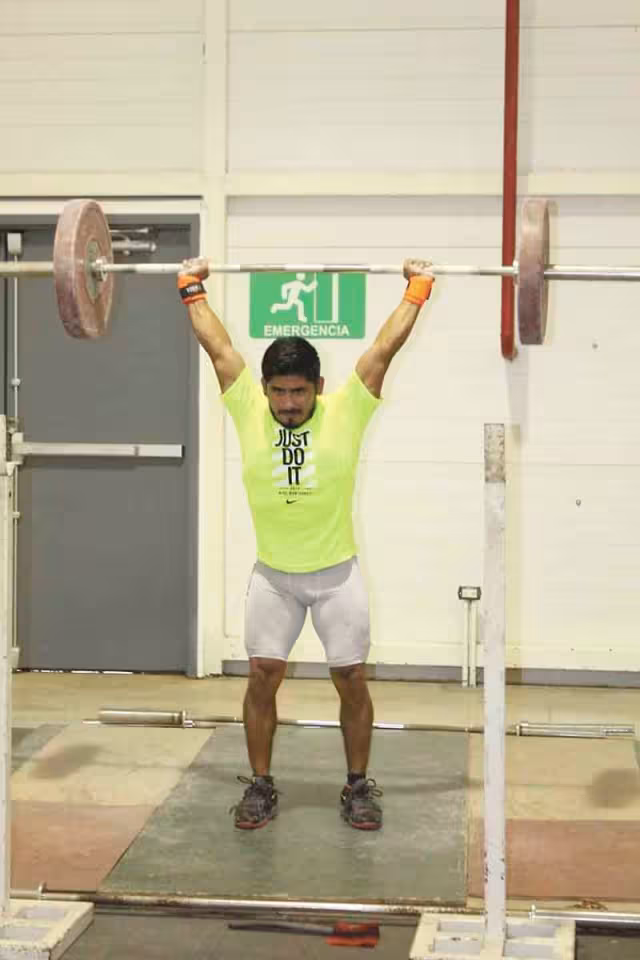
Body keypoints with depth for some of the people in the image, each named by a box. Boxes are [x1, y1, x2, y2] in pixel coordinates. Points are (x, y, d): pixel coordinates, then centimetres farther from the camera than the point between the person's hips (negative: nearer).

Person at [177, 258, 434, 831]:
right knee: (262, 677, 2)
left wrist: (417, 290, -3)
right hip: (273, 575, 1)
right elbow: (218, 345, 2)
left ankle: (359, 788, 18)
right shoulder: (249, 410, -6)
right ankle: (261, 787, 17)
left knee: (351, 680, 4)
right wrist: (192, 289, 9)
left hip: (337, 573, -1)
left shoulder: (345, 411, -10)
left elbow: (385, 347, -6)